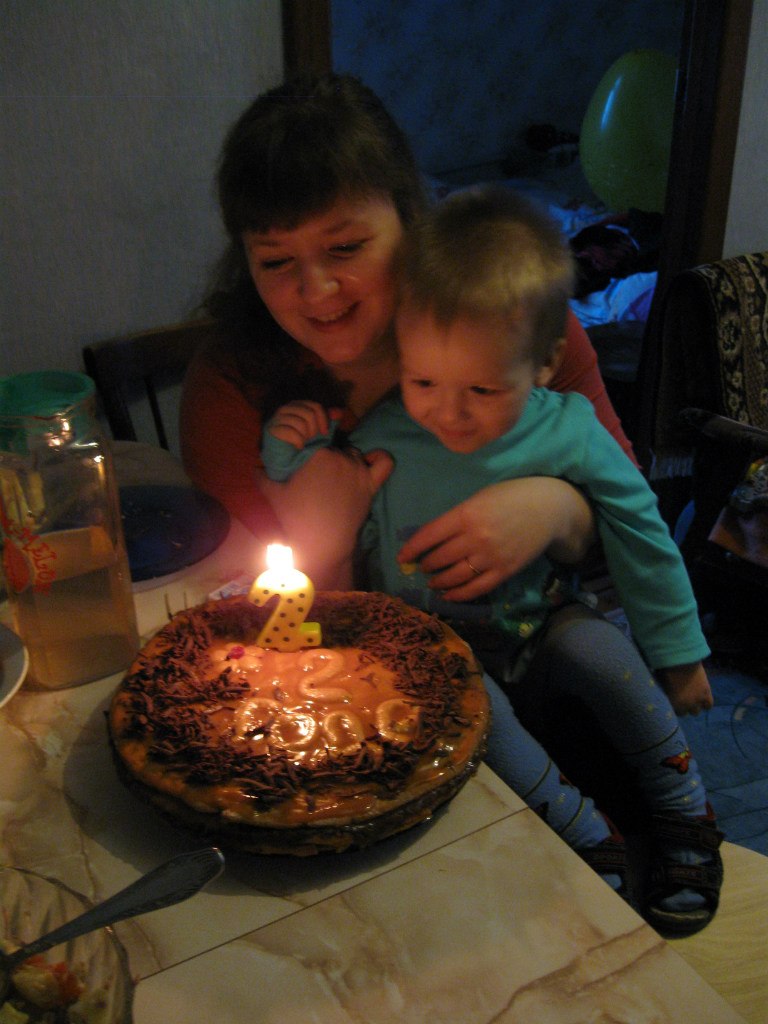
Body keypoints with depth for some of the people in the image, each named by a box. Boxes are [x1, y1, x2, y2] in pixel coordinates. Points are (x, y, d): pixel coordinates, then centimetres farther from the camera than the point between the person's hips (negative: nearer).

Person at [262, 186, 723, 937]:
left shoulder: (568, 437, -13)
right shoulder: (380, 440, -13)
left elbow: (641, 539, 0)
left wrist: (678, 651, 6)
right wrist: (295, 456, -17)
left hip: (536, 622, 1)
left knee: (607, 652, -23)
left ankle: (684, 820, 1)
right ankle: (583, 837, -10)